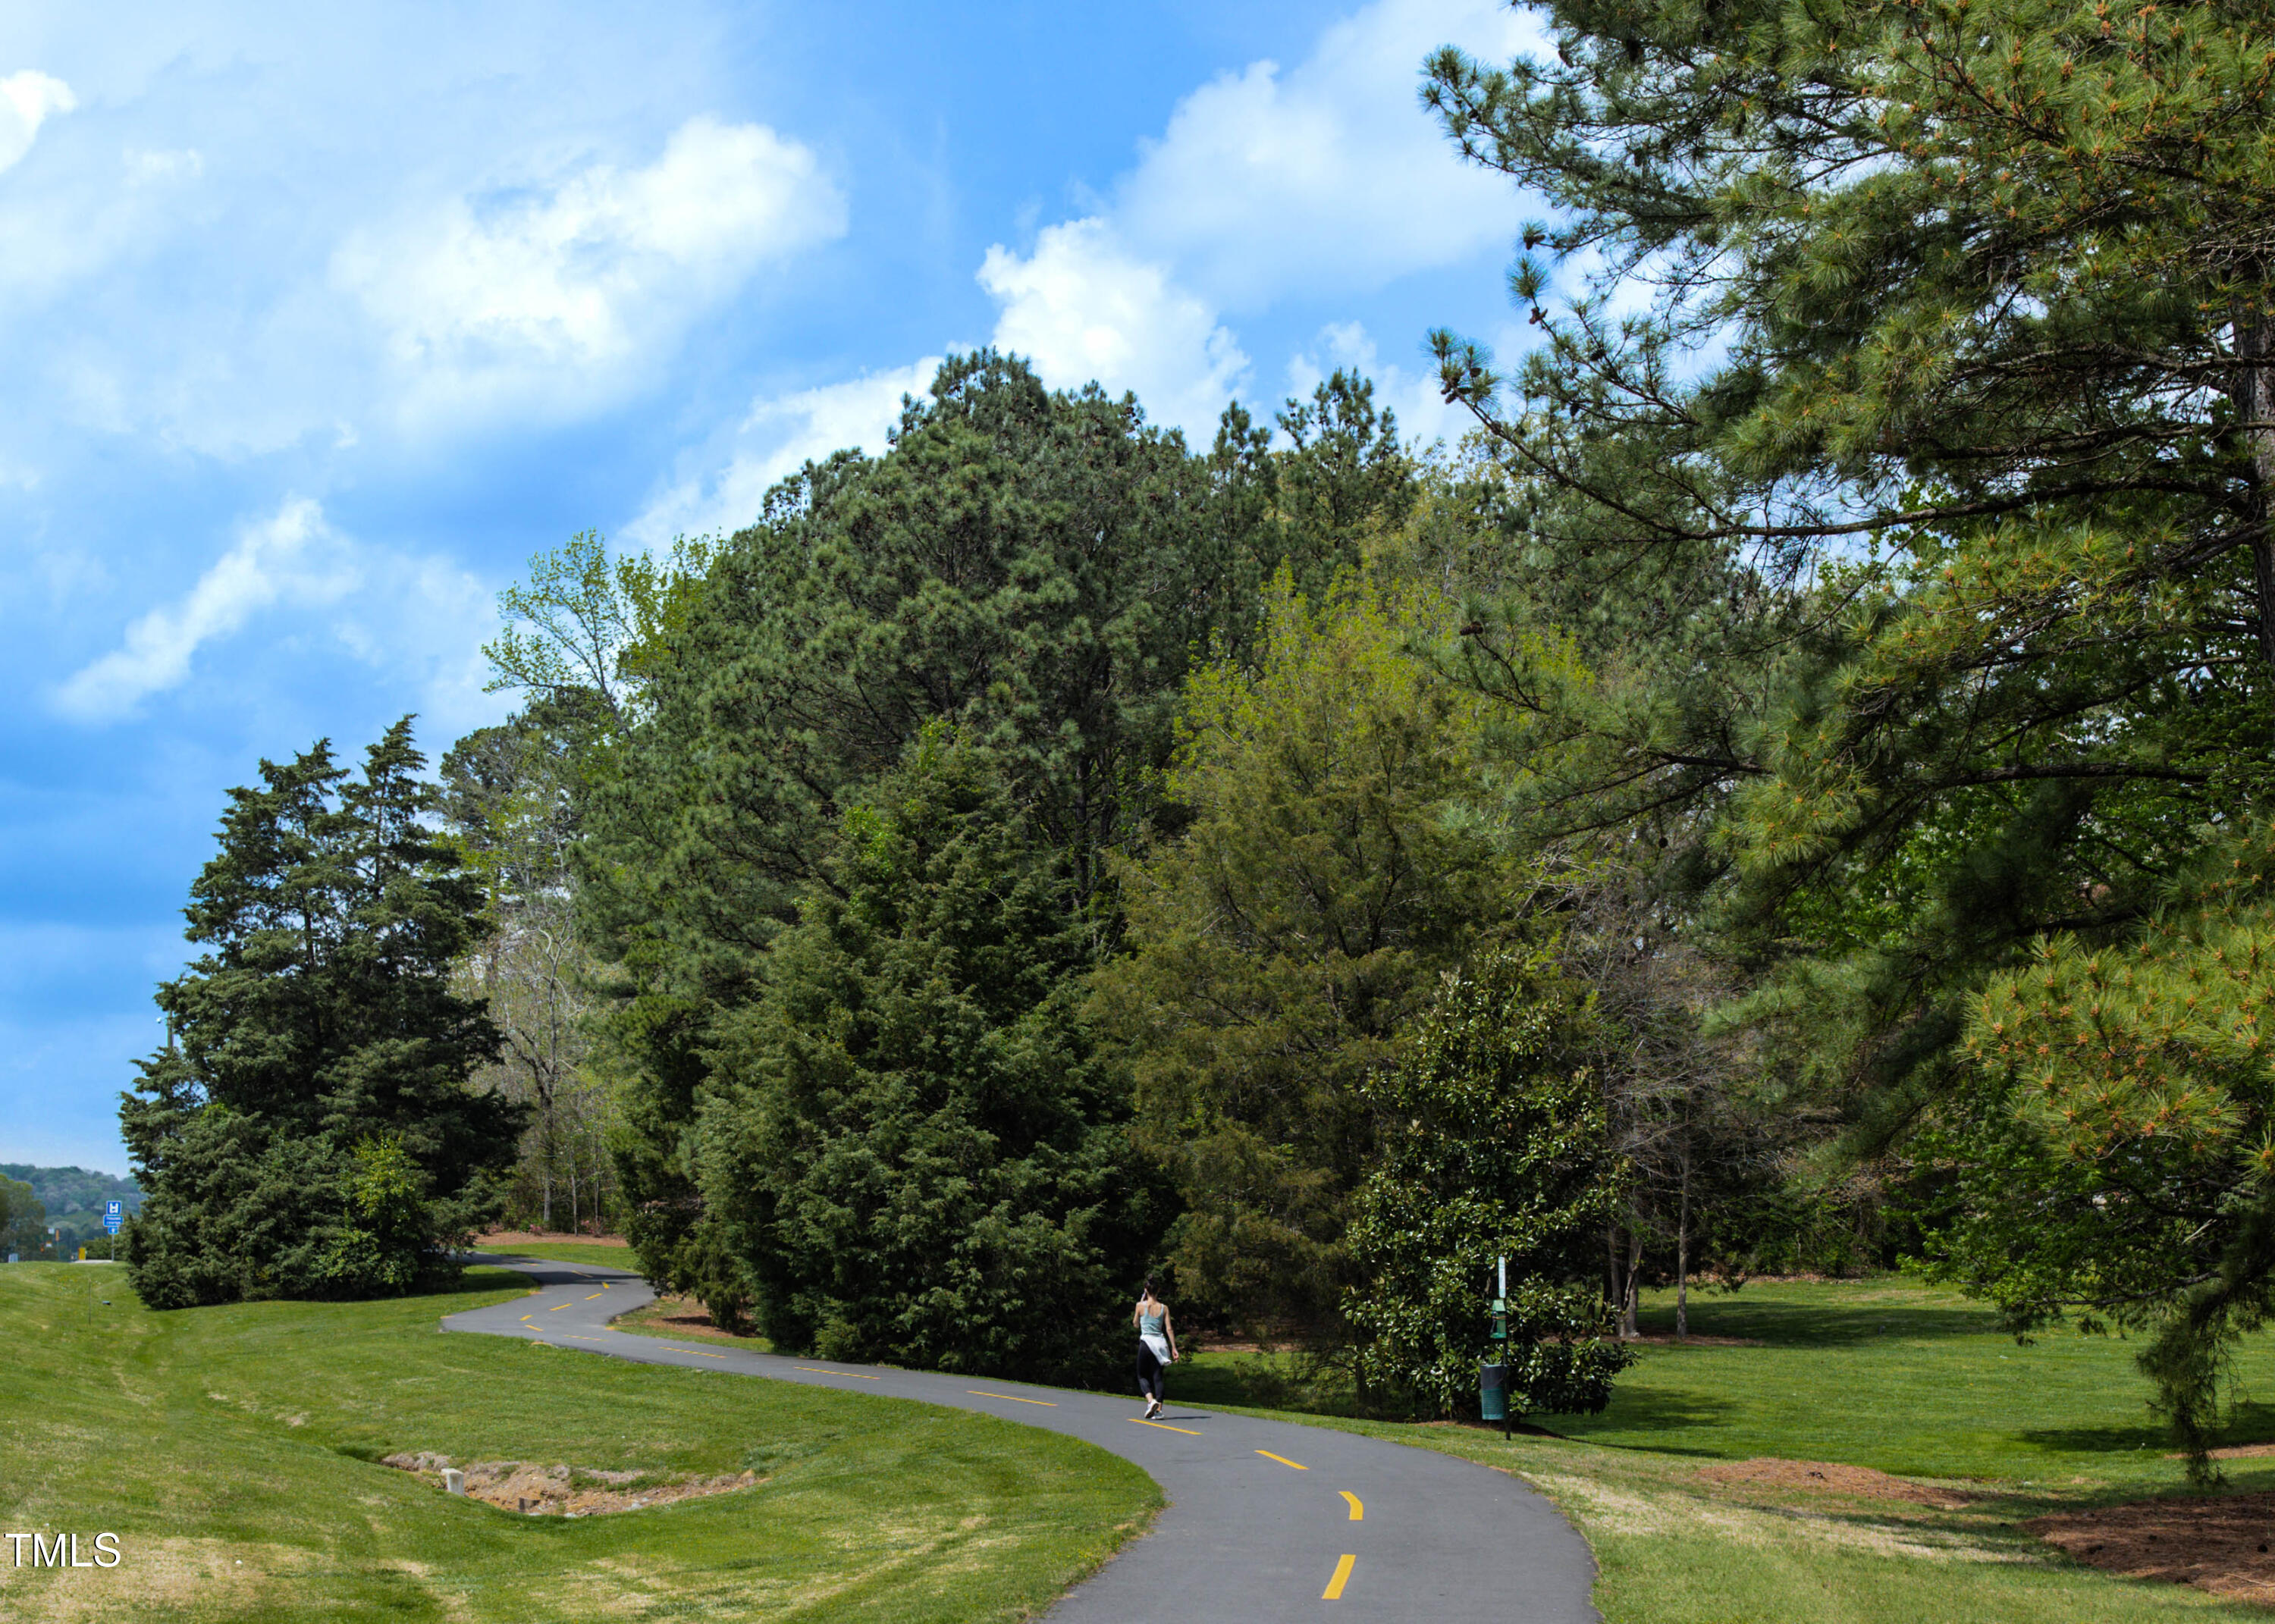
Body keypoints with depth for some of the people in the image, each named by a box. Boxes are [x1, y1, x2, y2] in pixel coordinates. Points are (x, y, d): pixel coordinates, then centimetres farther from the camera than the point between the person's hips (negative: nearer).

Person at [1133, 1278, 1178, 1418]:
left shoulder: (1141, 1305, -3)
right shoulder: (1164, 1308, 4)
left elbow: (1136, 1324, 13)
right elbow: (1169, 1329, 1)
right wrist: (1174, 1348, 4)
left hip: (1146, 1342, -3)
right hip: (1160, 1342, 3)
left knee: (1142, 1375, 8)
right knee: (1157, 1376, 6)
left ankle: (1151, 1400, -18)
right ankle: (1159, 1408, -4)